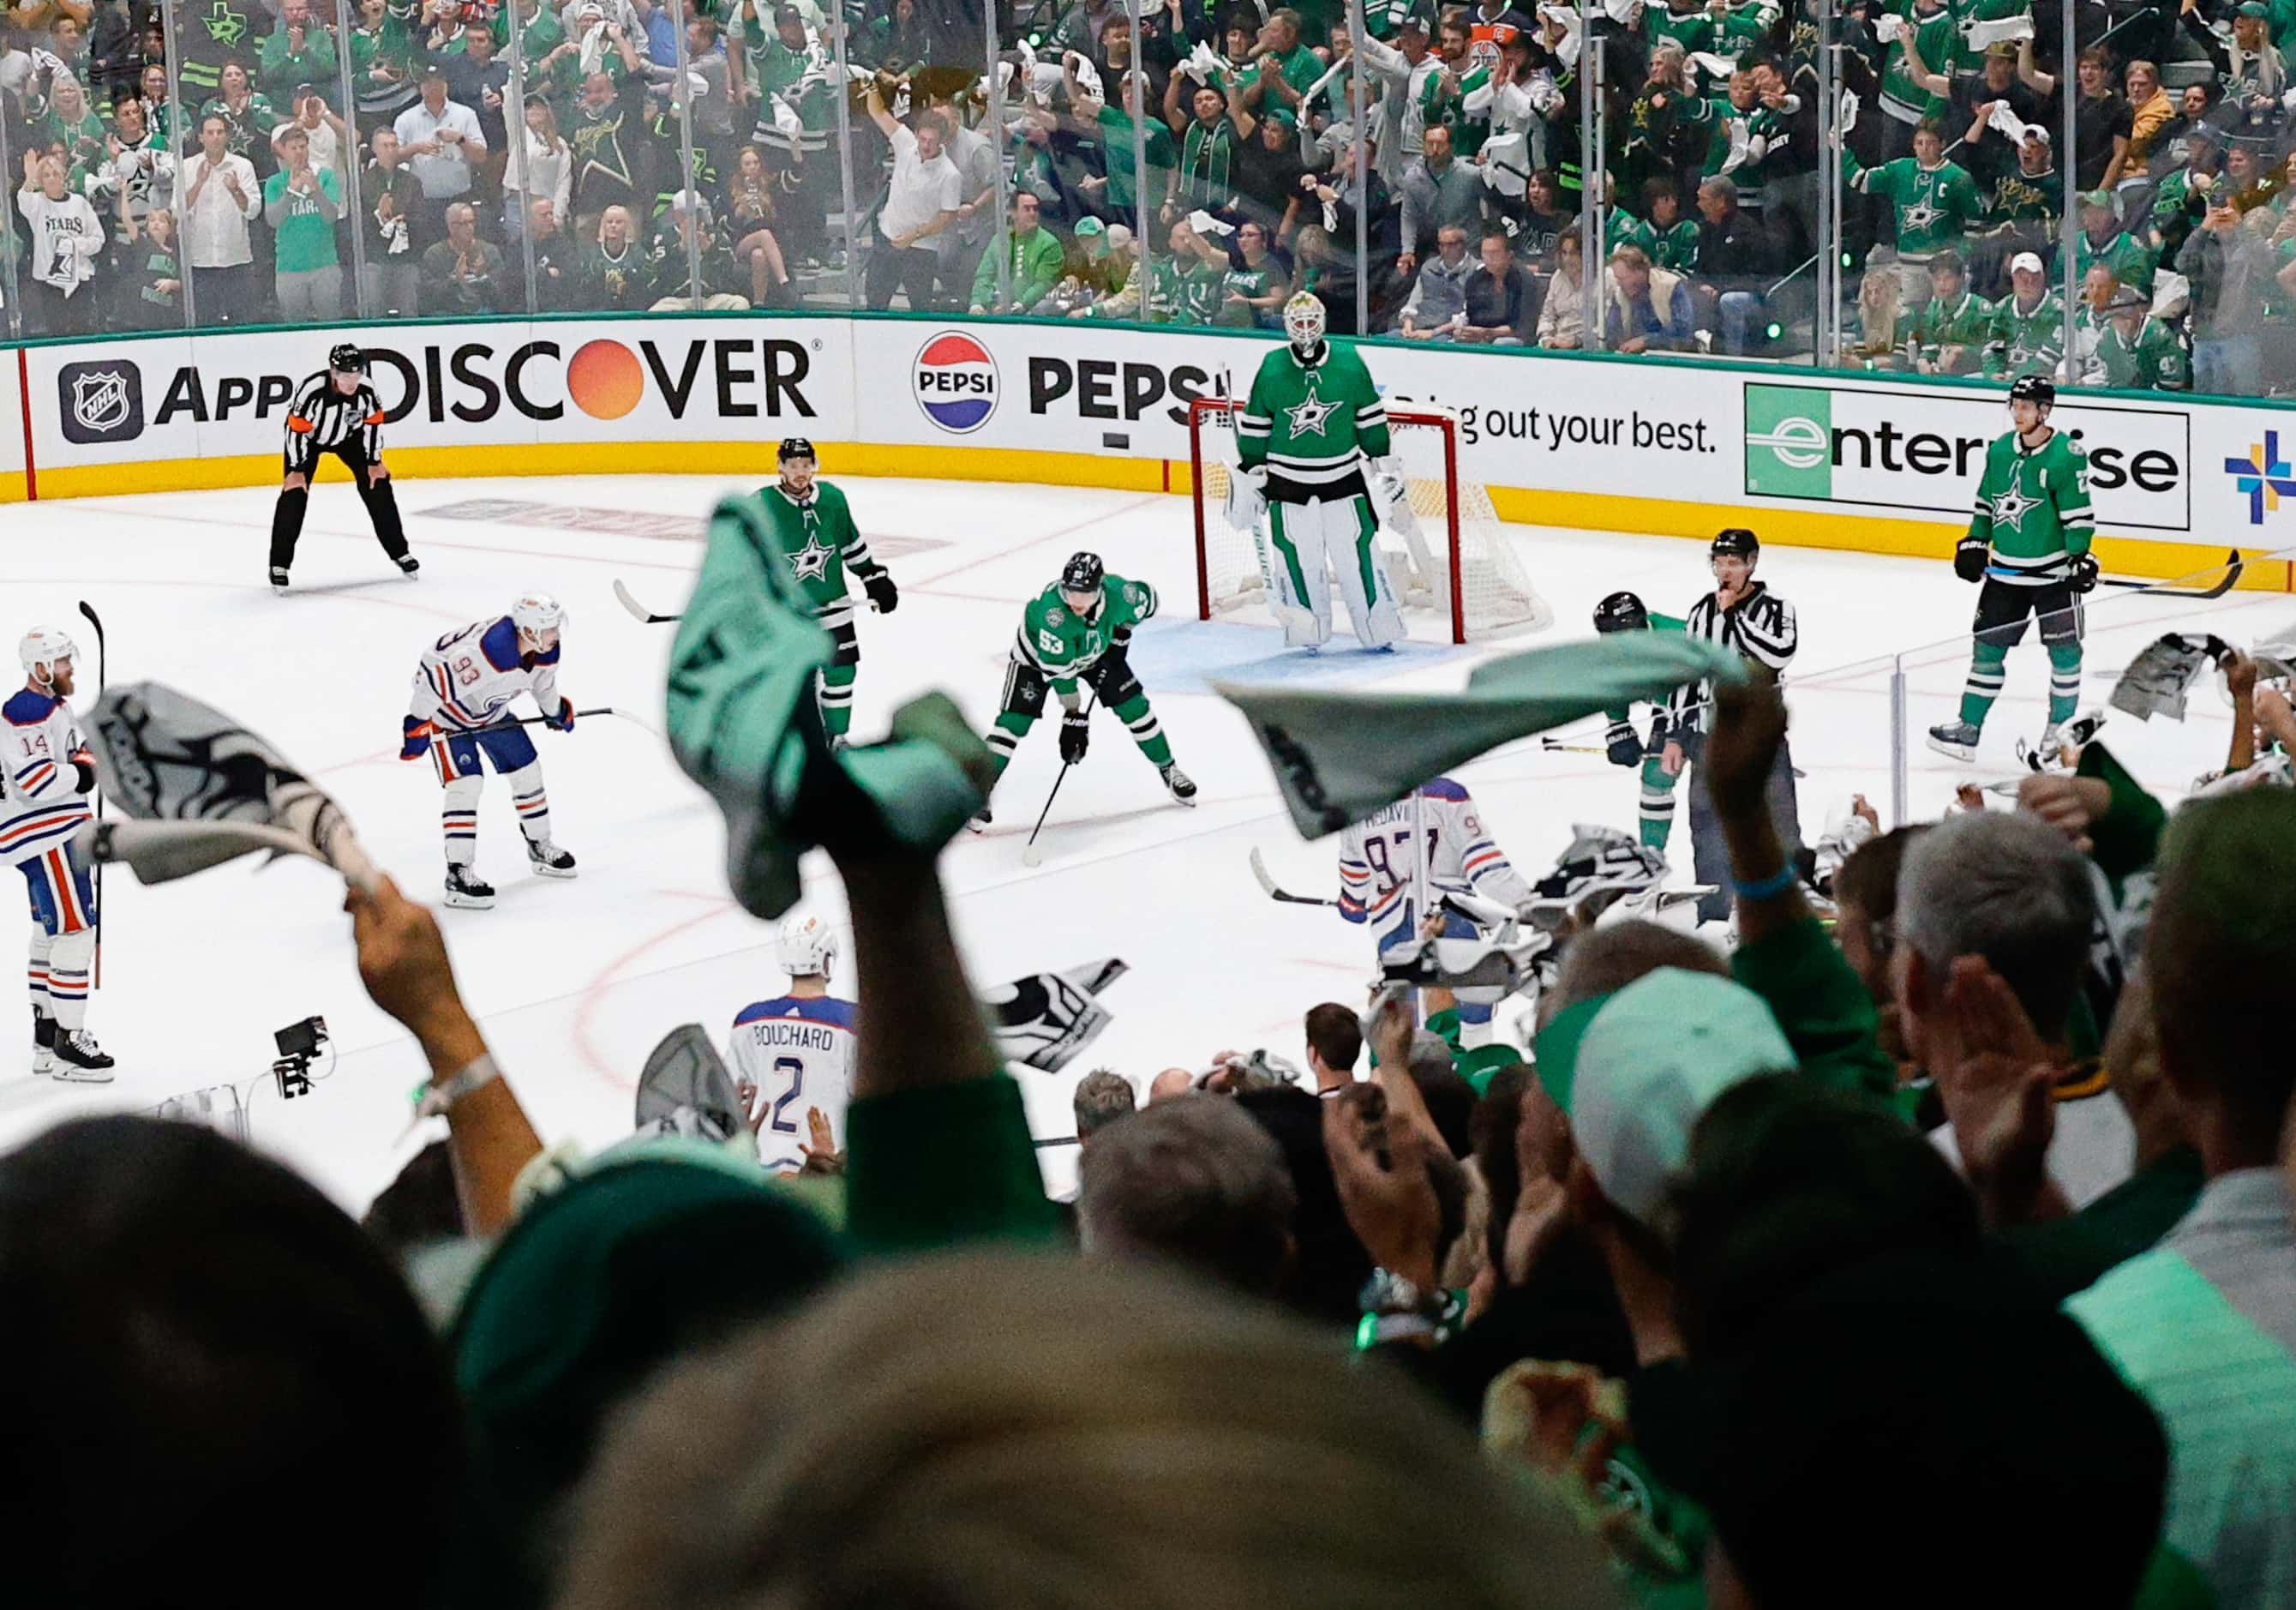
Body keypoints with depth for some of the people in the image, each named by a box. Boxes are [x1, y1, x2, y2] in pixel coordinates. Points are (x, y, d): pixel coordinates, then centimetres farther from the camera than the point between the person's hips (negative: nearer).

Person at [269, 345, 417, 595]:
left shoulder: (366, 389, -27)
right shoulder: (312, 391, -38)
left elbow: (373, 421, -10)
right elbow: (297, 429, -28)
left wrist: (374, 462, -6)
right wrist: (297, 469, -24)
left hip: (348, 435, 3)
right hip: (309, 437, -3)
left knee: (377, 485, -2)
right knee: (294, 494, -15)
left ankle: (398, 552, 13)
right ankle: (279, 563, -7)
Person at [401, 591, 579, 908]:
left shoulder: (545, 649, -15)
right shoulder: (486, 651, -43)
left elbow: (542, 680, 9)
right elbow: (438, 678, -39)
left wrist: (556, 711, 27)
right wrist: (418, 724, -33)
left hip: (489, 709, 8)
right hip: (446, 708, -8)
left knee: (526, 768, 12)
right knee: (466, 782, -18)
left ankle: (540, 848, 33)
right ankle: (458, 874, -15)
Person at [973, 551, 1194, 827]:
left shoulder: (1119, 594, -32)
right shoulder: (1051, 610, -43)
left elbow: (1147, 599, -6)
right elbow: (1058, 669, -36)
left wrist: (1121, 633, -11)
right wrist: (1073, 715, -33)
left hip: (1092, 651, 4)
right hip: (1037, 654, -4)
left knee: (1134, 706, -1)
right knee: (1015, 720, -16)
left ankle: (1168, 770, 20)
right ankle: (980, 791, -7)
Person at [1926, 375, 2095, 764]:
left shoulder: (2067, 455, -13)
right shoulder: (2000, 449, 4)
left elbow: (2078, 513, -12)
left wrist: (2080, 556, -18)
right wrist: (1974, 543, 10)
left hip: (2053, 570, -5)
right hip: (2005, 569, 5)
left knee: (2064, 650, 2)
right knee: (1988, 646, 7)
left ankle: (2060, 729, 14)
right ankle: (1968, 729, 13)